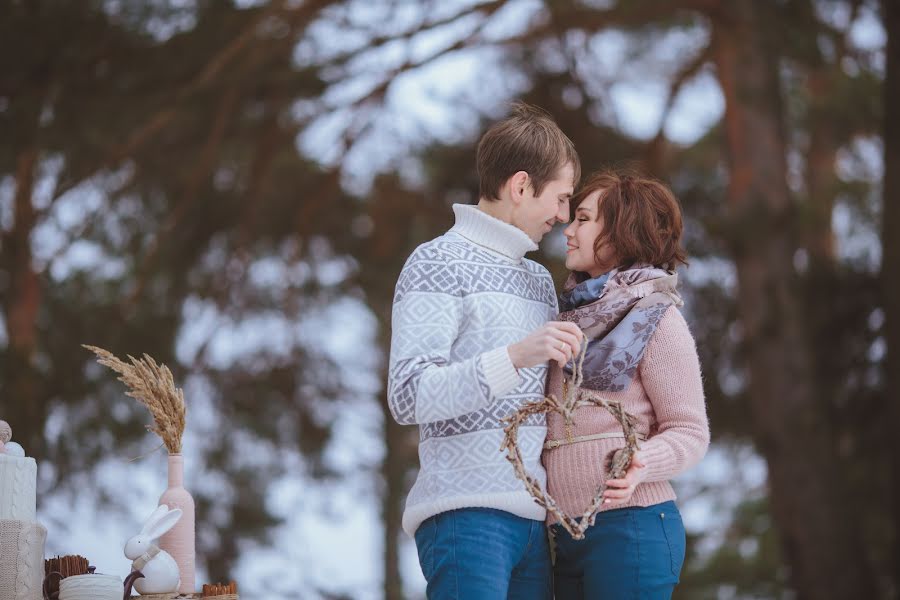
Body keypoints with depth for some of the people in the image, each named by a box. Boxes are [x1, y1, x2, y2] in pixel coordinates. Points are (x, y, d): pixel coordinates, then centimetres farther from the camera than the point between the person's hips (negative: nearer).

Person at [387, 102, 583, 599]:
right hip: (467, 515, -7)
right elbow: (407, 398, -13)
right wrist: (513, 358, -24)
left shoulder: (539, 280, 24)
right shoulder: (438, 264, -2)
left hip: (535, 520, 7)